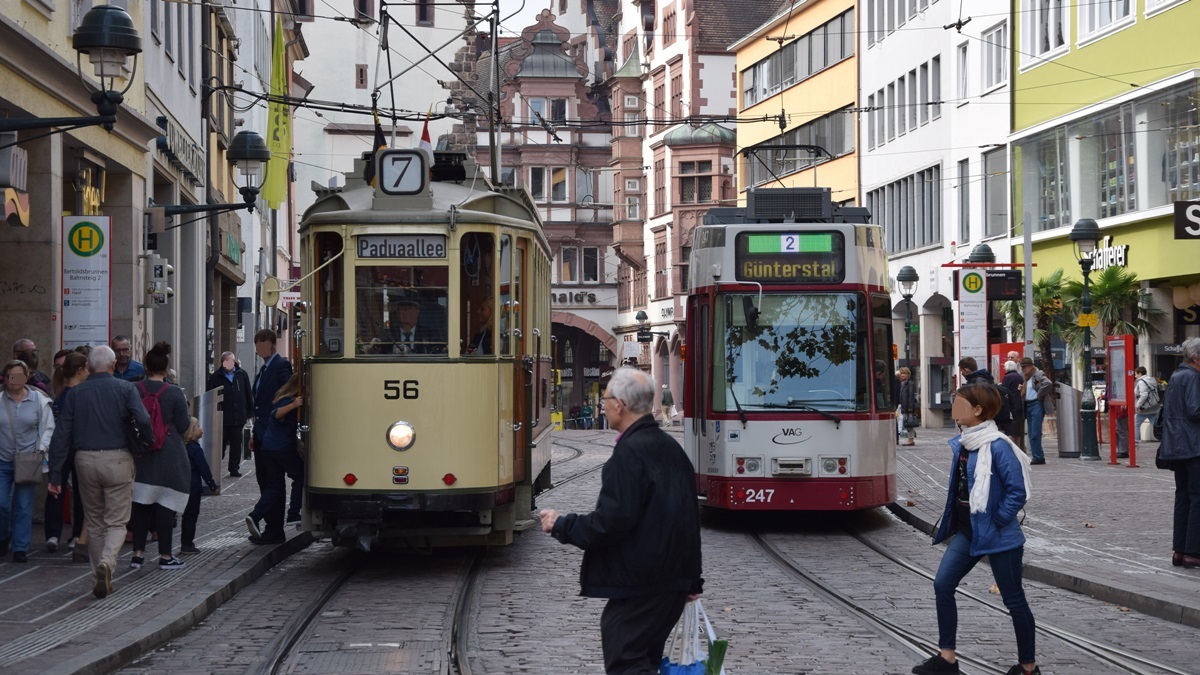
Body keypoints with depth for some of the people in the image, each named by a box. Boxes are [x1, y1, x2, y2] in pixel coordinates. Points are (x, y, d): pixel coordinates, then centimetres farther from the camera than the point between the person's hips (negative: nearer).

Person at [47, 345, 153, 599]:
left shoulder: (75, 393, 6)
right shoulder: (125, 389, -2)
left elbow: (61, 435, 2)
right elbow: (143, 420, -17)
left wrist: (55, 474, 4)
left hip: (85, 461, 3)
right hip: (117, 459, -3)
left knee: (95, 523, 14)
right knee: (117, 521, 3)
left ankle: (102, 579, 17)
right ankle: (106, 562, -24)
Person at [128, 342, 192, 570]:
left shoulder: (133, 391, -3)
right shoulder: (175, 393, -11)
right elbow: (183, 426, -7)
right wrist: (191, 420, 13)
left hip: (140, 456, 3)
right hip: (168, 457, -3)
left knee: (140, 504, 11)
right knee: (165, 505, 3)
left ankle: (138, 553, 12)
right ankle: (165, 556, 8)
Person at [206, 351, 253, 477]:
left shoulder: (242, 375, 5)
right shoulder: (215, 377, -1)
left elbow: (248, 395, 8)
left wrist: (249, 411, 4)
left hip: (238, 416, 2)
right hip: (221, 417, -2)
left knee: (236, 443, 6)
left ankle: (234, 468, 14)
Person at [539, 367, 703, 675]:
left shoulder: (629, 453, -17)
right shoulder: (671, 448, 12)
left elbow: (612, 521, -22)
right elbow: (689, 519, 19)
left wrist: (561, 526, -7)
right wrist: (692, 579, 26)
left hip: (637, 588, -9)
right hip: (673, 582, 9)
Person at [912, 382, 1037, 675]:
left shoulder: (997, 446, -20)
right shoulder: (961, 444, 6)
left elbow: (1018, 491, -22)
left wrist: (997, 521, -16)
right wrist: (951, 523, 13)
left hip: (997, 536, -8)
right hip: (967, 531, 9)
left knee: (1013, 599, 5)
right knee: (942, 584, 2)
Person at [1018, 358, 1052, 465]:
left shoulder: (1037, 374, -10)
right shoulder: (1024, 376, 13)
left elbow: (1047, 383, -27)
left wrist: (1039, 395, -18)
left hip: (1036, 404, -9)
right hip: (1027, 405, 9)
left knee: (1035, 433, -10)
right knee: (1031, 433, 8)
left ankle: (1038, 457, -7)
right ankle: (1037, 457, 12)